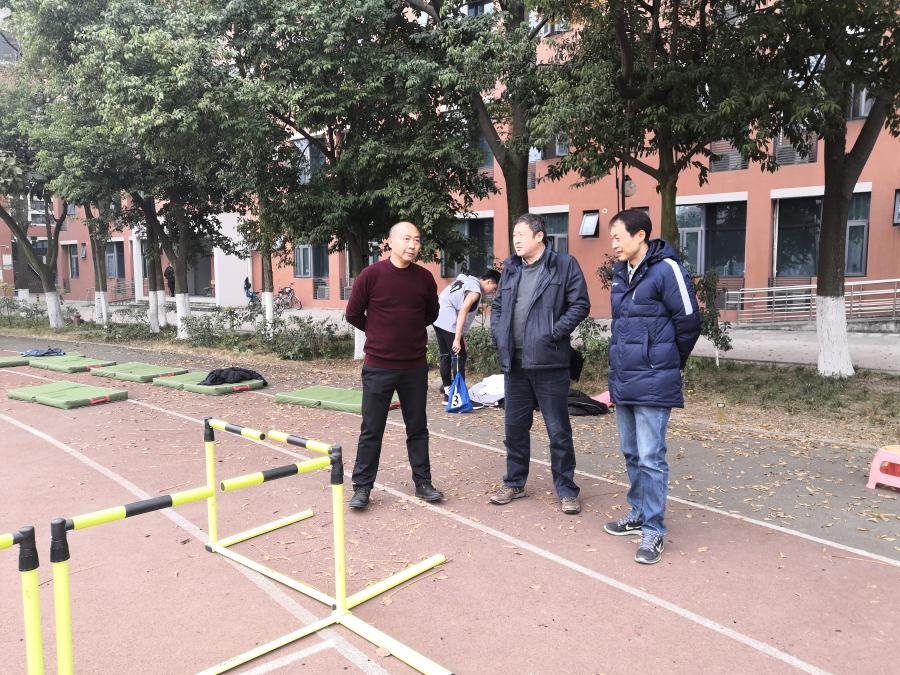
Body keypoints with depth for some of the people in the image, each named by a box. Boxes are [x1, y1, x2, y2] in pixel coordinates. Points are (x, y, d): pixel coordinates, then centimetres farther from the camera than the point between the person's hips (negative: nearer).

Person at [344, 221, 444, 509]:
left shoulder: (425, 278, -1)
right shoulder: (371, 275, -9)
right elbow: (353, 315, 1)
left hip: (415, 367, 3)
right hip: (378, 366, -3)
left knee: (417, 427, 12)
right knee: (371, 429, 6)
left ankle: (423, 482, 26)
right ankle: (362, 486, 18)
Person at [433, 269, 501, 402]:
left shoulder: (466, 280, 19)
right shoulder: (475, 290, -9)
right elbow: (462, 312, -20)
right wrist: (457, 339, -24)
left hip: (438, 319, 10)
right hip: (448, 323, -10)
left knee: (445, 355, 14)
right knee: (460, 357, -4)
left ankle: (448, 394, 22)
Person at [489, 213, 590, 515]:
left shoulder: (564, 265, -4)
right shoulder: (510, 269, 14)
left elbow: (580, 305, -7)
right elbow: (498, 305, 20)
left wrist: (555, 333, -14)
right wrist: (498, 335, 6)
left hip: (549, 363, -5)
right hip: (514, 362, 6)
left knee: (559, 430, 3)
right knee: (515, 427, 15)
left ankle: (566, 490, 17)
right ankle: (514, 483, 31)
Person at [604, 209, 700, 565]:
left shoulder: (666, 268, -13)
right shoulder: (620, 272, 12)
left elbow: (688, 322, -9)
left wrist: (668, 365, 3)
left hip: (652, 383, -8)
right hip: (622, 380, 8)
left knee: (650, 457, -3)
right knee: (632, 453, 18)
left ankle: (653, 530, 9)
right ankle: (638, 513, 33)